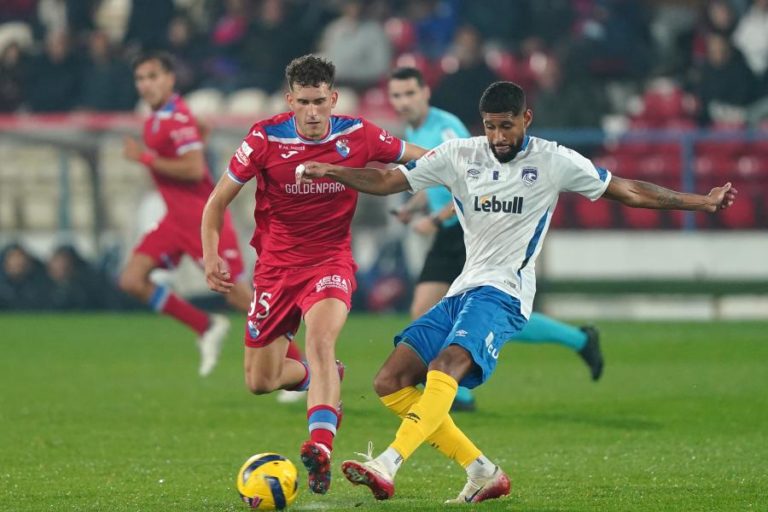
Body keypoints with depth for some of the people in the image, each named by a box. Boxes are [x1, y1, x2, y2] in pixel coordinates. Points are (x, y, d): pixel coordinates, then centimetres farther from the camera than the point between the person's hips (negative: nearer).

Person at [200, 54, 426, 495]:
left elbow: (423, 159, 9)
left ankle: (320, 449, -41)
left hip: (331, 261, -2)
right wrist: (211, 256, -12)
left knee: (320, 339, -33)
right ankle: (324, 377, 40)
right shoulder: (266, 138, -11)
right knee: (260, 382, 6)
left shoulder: (358, 136, -9)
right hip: (277, 263, 2)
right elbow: (220, 198, -2)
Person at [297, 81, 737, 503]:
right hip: (462, 292, 6)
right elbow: (386, 182, 12)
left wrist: (702, 202, 8)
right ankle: (483, 474, 1)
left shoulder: (553, 161, 1)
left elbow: (628, 192, 9)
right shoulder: (459, 155, 9)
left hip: (503, 293, -6)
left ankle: (388, 466, -45)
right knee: (391, 383, -3)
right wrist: (331, 172, -4)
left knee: (446, 367, -32)